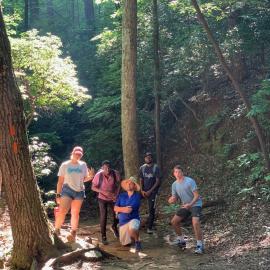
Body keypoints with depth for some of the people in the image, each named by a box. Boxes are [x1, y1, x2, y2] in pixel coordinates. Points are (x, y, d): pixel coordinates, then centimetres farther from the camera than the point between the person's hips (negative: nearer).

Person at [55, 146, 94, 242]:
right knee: (62, 211, -17)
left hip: (79, 191, 3)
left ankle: (73, 233, 16)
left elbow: (85, 179, 17)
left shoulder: (83, 165, 9)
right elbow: (60, 181, 2)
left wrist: (90, 177, -6)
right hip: (67, 190, -3)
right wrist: (58, 194, -4)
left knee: (75, 213, 6)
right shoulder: (65, 165, 2)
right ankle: (56, 230, -6)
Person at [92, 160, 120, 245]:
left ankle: (114, 227, 36)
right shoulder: (98, 175, -20)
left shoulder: (115, 174, -18)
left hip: (113, 199, 2)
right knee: (103, 217, -3)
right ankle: (103, 236, 9)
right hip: (102, 199, -2)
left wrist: (116, 195, -15)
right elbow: (93, 187, -13)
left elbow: (118, 185, -4)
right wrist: (104, 192, -25)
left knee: (117, 215, 3)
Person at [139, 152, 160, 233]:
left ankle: (150, 228, 5)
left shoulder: (156, 168, -8)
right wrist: (142, 191, -9)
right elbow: (141, 180, 6)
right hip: (144, 190, 4)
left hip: (153, 191, -4)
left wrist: (150, 191, -14)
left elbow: (158, 181, -10)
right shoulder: (142, 168, 4)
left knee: (151, 210, -4)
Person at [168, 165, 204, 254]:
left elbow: (197, 196, -20)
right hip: (185, 206, 7)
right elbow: (175, 199, 6)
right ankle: (181, 241, 21)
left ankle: (200, 245, -16)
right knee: (174, 221, 4)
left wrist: (190, 204, -35)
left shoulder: (190, 181, -19)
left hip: (195, 204, -7)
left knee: (195, 223, -27)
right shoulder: (174, 184, 1)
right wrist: (172, 200, -19)